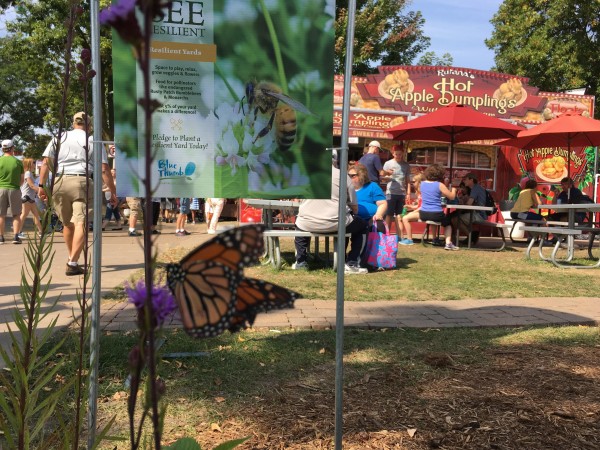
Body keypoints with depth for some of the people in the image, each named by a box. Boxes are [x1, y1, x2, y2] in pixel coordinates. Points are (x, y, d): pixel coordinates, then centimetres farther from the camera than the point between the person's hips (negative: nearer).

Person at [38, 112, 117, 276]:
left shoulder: (59, 138, 16)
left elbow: (46, 162, 8)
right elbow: (104, 169, 3)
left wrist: (41, 185, 10)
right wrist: (113, 192, 6)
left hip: (59, 182, 4)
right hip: (81, 182, -3)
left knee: (67, 223, 17)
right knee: (80, 223, -8)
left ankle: (72, 259, 31)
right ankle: (72, 263, -20)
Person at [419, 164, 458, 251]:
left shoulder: (422, 183, 6)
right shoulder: (440, 185, -9)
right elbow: (452, 197, -1)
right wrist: (453, 189, 20)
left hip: (423, 214, 2)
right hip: (436, 214, -1)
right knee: (448, 222, 28)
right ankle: (448, 243, 12)